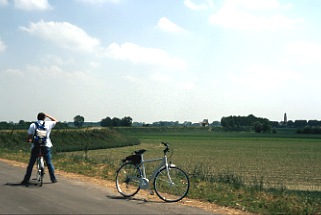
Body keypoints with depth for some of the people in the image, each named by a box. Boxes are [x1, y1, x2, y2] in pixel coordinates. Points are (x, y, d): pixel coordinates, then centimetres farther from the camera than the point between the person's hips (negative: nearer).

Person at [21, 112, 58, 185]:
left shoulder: (32, 125, 0)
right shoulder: (48, 124, 0)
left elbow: (29, 137, -1)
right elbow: (55, 121, 20)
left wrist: (29, 140, 21)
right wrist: (48, 115, 22)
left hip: (35, 147, 0)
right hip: (46, 146, 0)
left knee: (31, 164, 7)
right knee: (49, 163, 8)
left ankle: (26, 180, 9)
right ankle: (53, 178, 10)